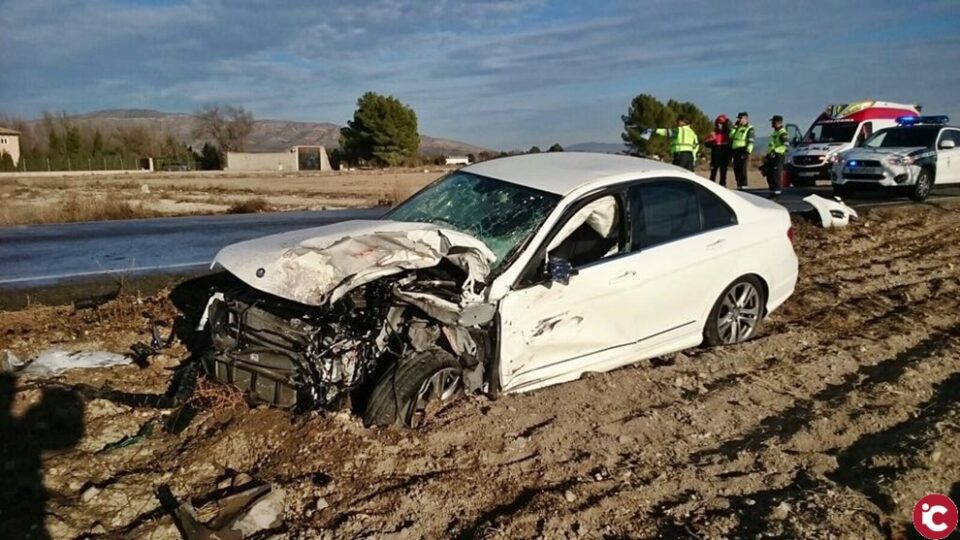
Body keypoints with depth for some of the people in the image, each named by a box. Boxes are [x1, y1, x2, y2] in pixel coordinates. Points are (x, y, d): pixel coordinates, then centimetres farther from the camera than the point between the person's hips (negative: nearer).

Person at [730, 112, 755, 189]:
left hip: (743, 151, -8)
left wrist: (748, 152, -19)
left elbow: (750, 142, -10)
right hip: (735, 150, 8)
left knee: (742, 169, -12)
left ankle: (744, 185, -11)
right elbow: (731, 136, 12)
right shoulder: (737, 128, 23)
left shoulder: (749, 129, -1)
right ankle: (739, 185, 13)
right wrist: (735, 127, 7)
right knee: (736, 169, 7)